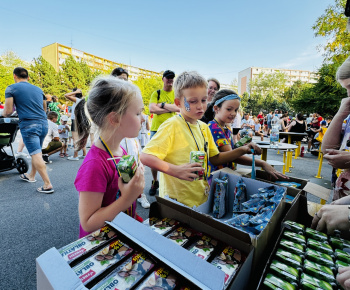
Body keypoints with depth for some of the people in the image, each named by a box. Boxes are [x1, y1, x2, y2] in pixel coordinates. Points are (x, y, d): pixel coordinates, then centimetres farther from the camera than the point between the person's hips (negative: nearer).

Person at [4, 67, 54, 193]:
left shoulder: (11, 88, 2)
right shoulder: (38, 89, 18)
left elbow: (8, 112, -2)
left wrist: (4, 113, 21)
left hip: (29, 125, -6)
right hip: (43, 123, 6)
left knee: (36, 155, -9)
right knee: (36, 152, 19)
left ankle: (48, 185, -12)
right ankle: (31, 176, 37)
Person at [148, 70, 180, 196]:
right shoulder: (156, 93, 9)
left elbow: (179, 108, -10)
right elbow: (152, 109, -7)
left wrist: (162, 104, -8)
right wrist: (170, 108, -7)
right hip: (156, 129, 1)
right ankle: (155, 182, 26)